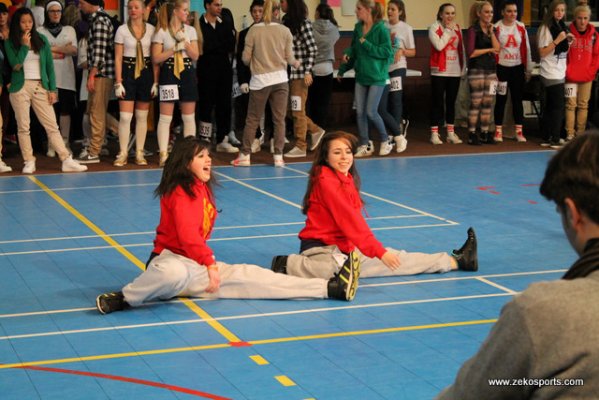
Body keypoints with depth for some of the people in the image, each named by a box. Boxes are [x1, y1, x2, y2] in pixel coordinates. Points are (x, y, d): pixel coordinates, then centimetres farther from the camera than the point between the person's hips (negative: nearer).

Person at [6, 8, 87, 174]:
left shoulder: (42, 40, 6)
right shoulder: (11, 42, 2)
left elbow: (49, 65, 7)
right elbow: (15, 65, -9)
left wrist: (52, 89, 2)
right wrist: (24, 45, -12)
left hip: (40, 88, 1)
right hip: (20, 88, -1)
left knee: (52, 126, -1)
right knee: (23, 127, 1)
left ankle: (67, 160, -4)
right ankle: (29, 162, 8)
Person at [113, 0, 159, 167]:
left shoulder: (151, 29, 2)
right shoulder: (122, 30, -1)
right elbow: (118, 58, -2)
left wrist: (155, 81, -2)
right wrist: (118, 82, -8)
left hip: (146, 73, 2)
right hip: (127, 72, -2)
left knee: (142, 116, 7)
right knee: (125, 116, -7)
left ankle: (140, 153, 14)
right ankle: (123, 154, 1)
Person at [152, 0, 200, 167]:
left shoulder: (190, 30, 9)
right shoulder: (162, 32, -2)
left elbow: (195, 56, 4)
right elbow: (156, 58, -7)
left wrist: (184, 42, -10)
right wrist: (175, 48, -14)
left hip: (187, 73, 4)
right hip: (169, 73, -4)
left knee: (189, 116, 6)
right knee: (165, 117, -6)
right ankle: (163, 154, -4)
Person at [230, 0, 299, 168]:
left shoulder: (253, 30, -1)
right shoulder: (285, 30, 1)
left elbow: (245, 58, 0)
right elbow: (289, 58, 2)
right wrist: (296, 63, 25)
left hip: (260, 80, -1)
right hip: (280, 79, 1)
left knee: (252, 119, 8)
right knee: (279, 120, 5)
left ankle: (245, 155, 9)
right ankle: (278, 156, 3)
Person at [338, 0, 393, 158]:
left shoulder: (381, 29, -12)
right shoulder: (358, 28, 6)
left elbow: (387, 52, -16)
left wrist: (366, 44, -19)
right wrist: (347, 53, -1)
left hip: (377, 77, -6)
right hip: (361, 75, 6)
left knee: (371, 112, -7)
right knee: (359, 112, 3)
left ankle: (385, 141, 13)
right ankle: (364, 146, 13)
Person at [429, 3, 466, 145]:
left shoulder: (457, 28, 11)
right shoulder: (434, 28, -5)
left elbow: (461, 48, 16)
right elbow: (439, 45, -20)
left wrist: (463, 66, 12)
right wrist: (448, 30, -12)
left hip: (455, 72, 5)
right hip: (439, 71, -5)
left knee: (451, 102, 9)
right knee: (437, 102, -2)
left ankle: (451, 133, 14)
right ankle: (434, 134, 2)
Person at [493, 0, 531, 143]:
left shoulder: (521, 28, 3)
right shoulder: (496, 28, -6)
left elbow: (526, 49, 8)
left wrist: (528, 69, 8)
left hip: (517, 68, 3)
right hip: (501, 67, -3)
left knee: (517, 99, 6)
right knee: (501, 100, 2)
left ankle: (519, 131, 11)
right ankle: (498, 131, 9)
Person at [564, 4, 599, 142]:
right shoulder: (568, 32, -7)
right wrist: (566, 70, -9)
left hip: (587, 77, 3)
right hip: (571, 76, -3)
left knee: (583, 105, 8)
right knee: (571, 105, -1)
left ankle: (580, 134, 14)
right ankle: (570, 134, 2)